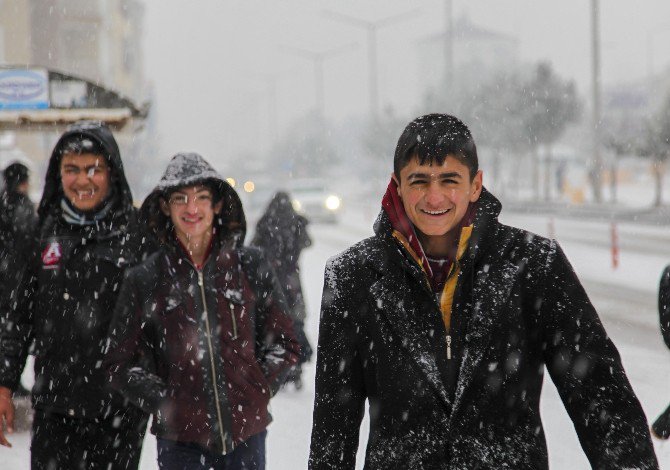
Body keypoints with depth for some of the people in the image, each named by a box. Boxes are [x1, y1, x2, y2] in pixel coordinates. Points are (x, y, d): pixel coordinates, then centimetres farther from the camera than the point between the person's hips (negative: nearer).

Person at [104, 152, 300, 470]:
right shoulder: (145, 280, 1)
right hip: (180, 437, -1)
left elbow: (284, 344, 10)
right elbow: (120, 363, 6)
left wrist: (258, 391, -3)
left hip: (247, 431, 1)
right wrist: (162, 402, -6)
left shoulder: (250, 266, 3)